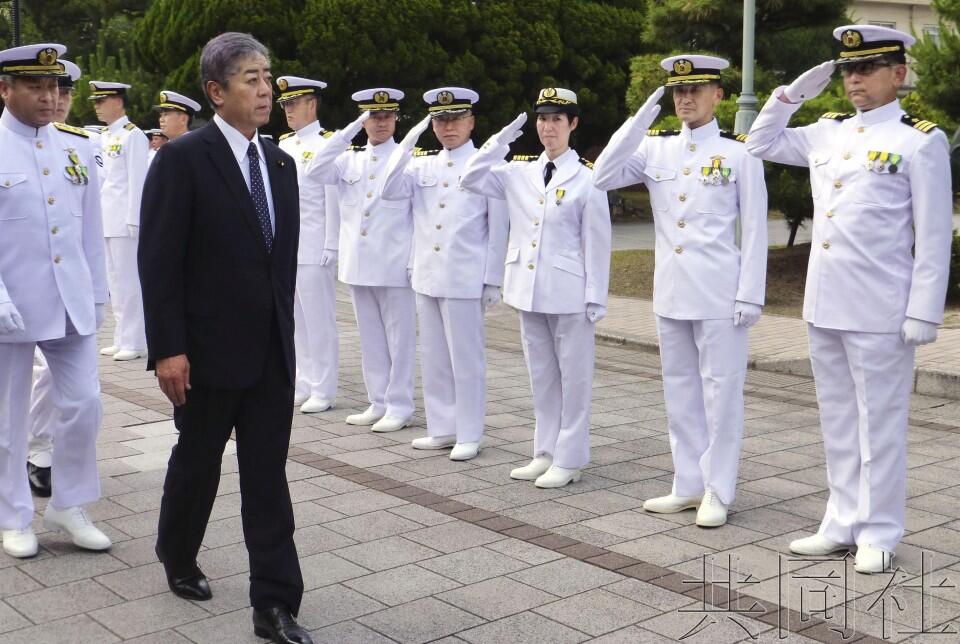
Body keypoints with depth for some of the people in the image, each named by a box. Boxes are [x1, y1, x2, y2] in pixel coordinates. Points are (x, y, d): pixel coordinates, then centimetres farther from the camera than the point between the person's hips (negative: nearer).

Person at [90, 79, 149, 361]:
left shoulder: (133, 135, -8)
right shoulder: (104, 137, 15)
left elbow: (137, 180, -13)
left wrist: (133, 220, -17)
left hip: (125, 219, -8)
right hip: (107, 220, 8)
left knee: (129, 280, -5)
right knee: (115, 280, 11)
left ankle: (134, 341, 1)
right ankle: (122, 339, 17)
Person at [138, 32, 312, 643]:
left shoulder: (281, 163, 8)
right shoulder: (182, 159, -11)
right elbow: (159, 261, -14)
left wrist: (285, 327, 12)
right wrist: (168, 349, -17)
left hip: (273, 351, 5)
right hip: (209, 351, -4)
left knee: (268, 477, 5)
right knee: (198, 463, 14)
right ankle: (178, 557, 41)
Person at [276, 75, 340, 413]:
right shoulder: (283, 144, 14)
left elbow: (334, 201, -11)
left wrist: (331, 249, -13)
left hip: (314, 251, -7)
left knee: (319, 321, -1)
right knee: (296, 320, 12)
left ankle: (323, 391, 7)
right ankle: (303, 385, 22)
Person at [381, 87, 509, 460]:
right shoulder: (423, 164, 10)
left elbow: (498, 228, -2)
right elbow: (391, 191, -5)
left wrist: (493, 280, -5)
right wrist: (408, 142, -8)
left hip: (465, 281, -5)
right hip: (427, 277, 5)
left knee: (466, 359, 0)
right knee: (433, 358, 11)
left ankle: (469, 435, 10)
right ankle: (442, 429, 21)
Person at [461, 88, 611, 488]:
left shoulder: (586, 177, -5)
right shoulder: (519, 172, 8)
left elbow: (597, 242, -5)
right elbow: (470, 180, 5)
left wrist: (596, 298, -7)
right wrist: (501, 140, -2)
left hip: (568, 294, -5)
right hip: (528, 290, 5)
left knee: (573, 376, 3)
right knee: (541, 375, 13)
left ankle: (569, 460, 11)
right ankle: (545, 453, 23)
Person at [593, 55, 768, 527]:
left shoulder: (740, 152, -3)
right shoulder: (655, 148, 8)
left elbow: (754, 230, -3)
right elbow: (602, 178, -4)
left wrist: (750, 295, -9)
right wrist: (640, 119, -9)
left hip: (719, 294, -5)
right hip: (670, 292, 5)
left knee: (720, 391, 1)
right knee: (679, 390, 12)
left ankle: (718, 492, 11)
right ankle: (688, 485, 22)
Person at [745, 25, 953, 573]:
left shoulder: (922, 141, -5)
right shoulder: (827, 133, 11)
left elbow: (934, 236, -7)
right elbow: (760, 144, 23)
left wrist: (924, 313, -12)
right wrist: (793, 93, 9)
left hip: (879, 312, -6)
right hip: (823, 306, 6)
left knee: (879, 423, 4)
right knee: (839, 421, 14)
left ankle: (879, 534, 16)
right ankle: (844, 523, 25)